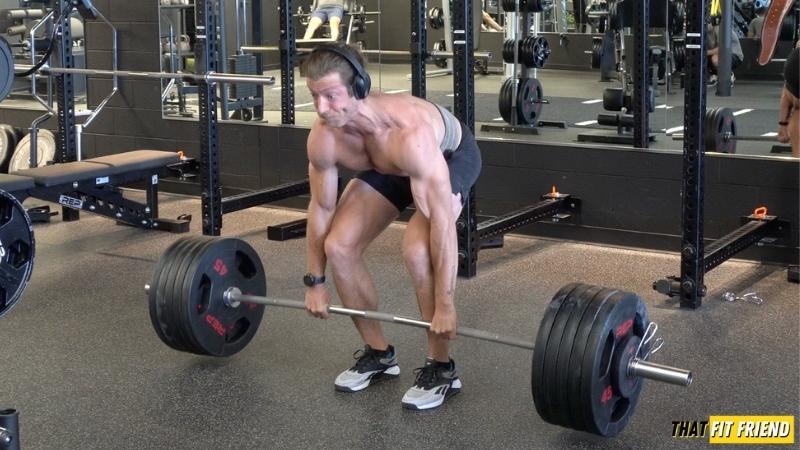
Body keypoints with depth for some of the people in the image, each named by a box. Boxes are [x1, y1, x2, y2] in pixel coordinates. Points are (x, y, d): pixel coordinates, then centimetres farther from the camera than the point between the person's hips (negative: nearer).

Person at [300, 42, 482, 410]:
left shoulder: (408, 132, -45)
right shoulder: (323, 138, -27)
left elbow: (442, 221, -42)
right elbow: (320, 207, -10)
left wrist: (445, 305, -38)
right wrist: (315, 283, -3)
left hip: (450, 156, -6)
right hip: (386, 169, 6)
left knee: (417, 250, -29)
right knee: (338, 246, -9)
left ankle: (441, 369, -10)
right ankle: (378, 353, 11)